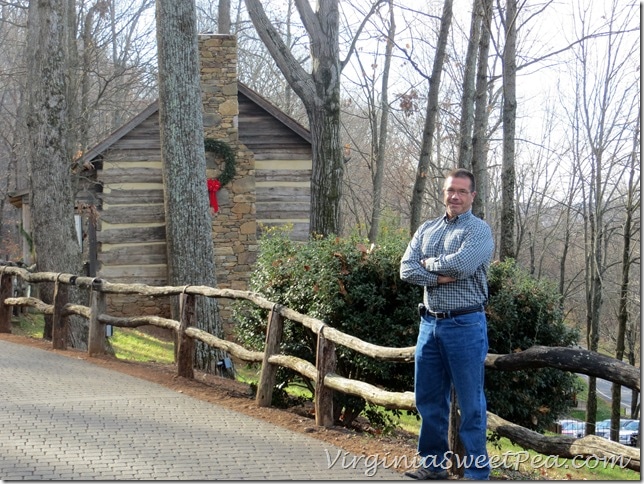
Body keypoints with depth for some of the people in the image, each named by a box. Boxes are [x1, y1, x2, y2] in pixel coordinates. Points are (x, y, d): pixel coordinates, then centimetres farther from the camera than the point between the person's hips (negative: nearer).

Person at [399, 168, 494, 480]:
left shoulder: (479, 231, -4)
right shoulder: (426, 229, 12)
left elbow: (460, 264, -22)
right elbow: (407, 270, 1)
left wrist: (428, 262, -5)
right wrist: (439, 278, -14)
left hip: (465, 325, -6)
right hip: (430, 323, 6)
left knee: (470, 404, -1)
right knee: (427, 398, 12)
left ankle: (477, 472, 5)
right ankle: (433, 464, 24)